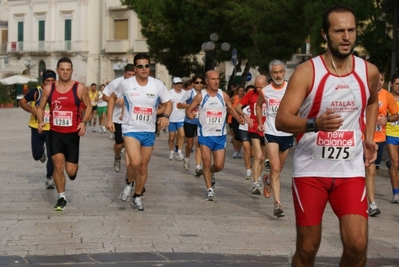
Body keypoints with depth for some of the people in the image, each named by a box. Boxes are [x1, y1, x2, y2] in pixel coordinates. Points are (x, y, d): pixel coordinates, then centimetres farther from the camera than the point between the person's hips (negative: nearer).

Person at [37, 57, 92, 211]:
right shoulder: (48, 88, 0)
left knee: (70, 170, -1)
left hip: (73, 134, -1)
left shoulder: (79, 88, -5)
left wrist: (84, 122, -13)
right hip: (55, 133, 1)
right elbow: (41, 107, 10)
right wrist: (40, 122, -8)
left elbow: (88, 106, 4)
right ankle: (61, 198, 8)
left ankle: (74, 169, 39)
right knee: (58, 165, -8)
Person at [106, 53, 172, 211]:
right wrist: (109, 119, 3)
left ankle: (137, 196, 30)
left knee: (144, 166, 11)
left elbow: (168, 103, 6)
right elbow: (112, 98, 9)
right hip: (131, 129, -3)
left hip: (149, 131, 3)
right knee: (135, 162, -24)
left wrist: (165, 116, -15)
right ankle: (129, 183, 8)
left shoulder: (157, 85, -5)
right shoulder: (126, 84, -8)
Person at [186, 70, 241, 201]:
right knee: (206, 163, -6)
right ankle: (209, 189, 9)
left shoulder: (223, 95, 1)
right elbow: (189, 109, 1)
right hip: (205, 135, -2)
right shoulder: (201, 96, -5)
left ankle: (211, 174, 37)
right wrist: (190, 114, -22)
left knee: (219, 165, 2)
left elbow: (231, 109, 12)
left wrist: (239, 118, -7)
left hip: (220, 135, 2)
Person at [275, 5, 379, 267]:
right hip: (311, 169, -2)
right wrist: (314, 123, -35)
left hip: (351, 170, 2)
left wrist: (368, 138, 13)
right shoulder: (306, 71, -10)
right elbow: (282, 120, -17)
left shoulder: (369, 71, 2)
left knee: (357, 245, -10)